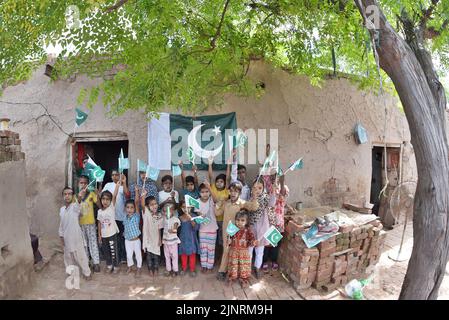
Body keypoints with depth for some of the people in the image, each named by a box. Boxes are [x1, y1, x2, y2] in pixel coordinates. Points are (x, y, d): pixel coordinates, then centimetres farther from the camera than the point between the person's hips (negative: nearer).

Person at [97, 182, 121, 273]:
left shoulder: (112, 207, -9)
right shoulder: (100, 211, 3)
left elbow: (114, 196, -24)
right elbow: (99, 224, 8)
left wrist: (117, 186, -37)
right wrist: (99, 235, 8)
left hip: (112, 234, -4)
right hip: (103, 235, 4)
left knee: (113, 251, 4)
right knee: (106, 251, 16)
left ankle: (116, 266, 19)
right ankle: (109, 265, 33)